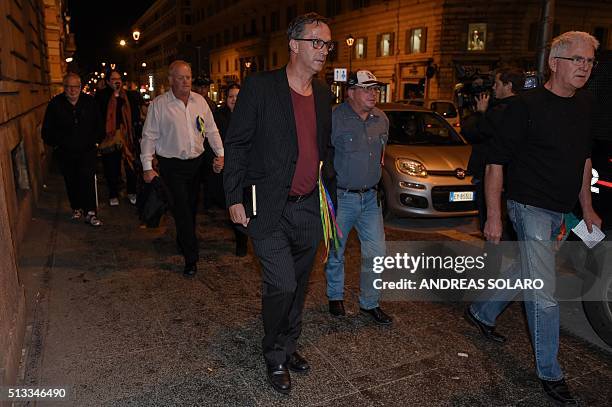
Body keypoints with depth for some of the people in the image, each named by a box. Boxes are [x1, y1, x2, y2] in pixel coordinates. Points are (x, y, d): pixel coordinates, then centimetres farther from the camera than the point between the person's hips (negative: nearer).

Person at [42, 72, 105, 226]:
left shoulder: (90, 102, 0)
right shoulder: (55, 104, -2)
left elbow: (99, 125, 9)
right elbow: (47, 130, 5)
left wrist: (96, 141, 2)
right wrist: (55, 144, 1)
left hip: (87, 150, -1)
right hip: (65, 153, 1)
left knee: (88, 180, -11)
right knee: (71, 182, 11)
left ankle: (90, 213, -8)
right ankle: (77, 208, 29)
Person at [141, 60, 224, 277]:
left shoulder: (200, 101, 6)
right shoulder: (159, 104, -6)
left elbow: (211, 130, 11)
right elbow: (149, 136, -5)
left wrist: (220, 153, 1)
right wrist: (147, 167, -10)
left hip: (197, 162, 4)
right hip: (172, 165, -4)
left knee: (191, 208, 15)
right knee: (182, 210, -6)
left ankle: (183, 241, 37)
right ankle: (191, 258, 0)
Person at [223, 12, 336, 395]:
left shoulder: (324, 94, 10)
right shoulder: (259, 87, -7)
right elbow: (236, 144, -5)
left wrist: (331, 197, 15)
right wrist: (234, 198, -8)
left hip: (309, 208, 6)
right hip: (270, 208, -5)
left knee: (299, 284, 16)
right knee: (282, 285, -6)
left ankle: (289, 345, 38)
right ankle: (275, 357, 20)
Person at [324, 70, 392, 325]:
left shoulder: (381, 119, 7)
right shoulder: (335, 118, -14)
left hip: (370, 197, 5)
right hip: (341, 198, -5)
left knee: (377, 252, 6)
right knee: (336, 252, 10)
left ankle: (369, 303, 23)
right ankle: (335, 297, 33)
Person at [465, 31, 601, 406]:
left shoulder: (584, 104, 8)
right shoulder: (528, 105, -14)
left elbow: (584, 158, 20)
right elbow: (496, 162, -14)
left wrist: (587, 207, 19)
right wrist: (494, 217, -15)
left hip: (560, 212, 8)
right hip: (531, 207, -8)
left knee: (528, 273, 20)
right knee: (544, 293, -4)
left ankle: (482, 312, 43)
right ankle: (550, 374, 12)